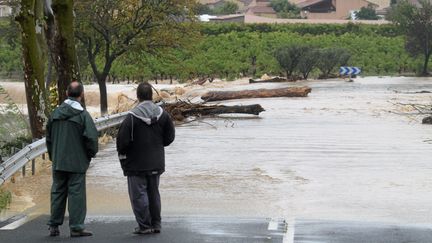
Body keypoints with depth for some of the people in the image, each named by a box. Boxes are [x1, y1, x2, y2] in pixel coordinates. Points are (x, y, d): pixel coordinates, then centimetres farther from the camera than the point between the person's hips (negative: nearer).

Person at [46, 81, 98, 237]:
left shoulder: (56, 113, 5)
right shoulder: (82, 114, -12)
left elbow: (48, 137, 13)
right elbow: (91, 137, -15)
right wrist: (91, 153, 2)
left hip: (58, 162, 5)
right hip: (77, 163, -5)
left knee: (58, 192, 12)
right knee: (76, 193, 0)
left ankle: (54, 226, 16)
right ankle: (76, 227, -1)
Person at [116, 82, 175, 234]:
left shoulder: (132, 117, -17)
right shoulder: (162, 114, -1)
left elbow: (123, 140, -15)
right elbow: (170, 137, 6)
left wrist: (122, 154, 4)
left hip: (136, 163, -5)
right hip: (156, 163, 5)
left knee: (138, 194, 2)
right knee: (153, 193, 15)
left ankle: (144, 225, 2)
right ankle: (156, 224, 18)